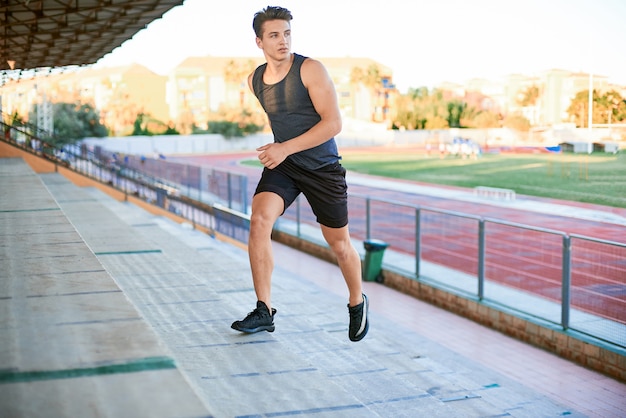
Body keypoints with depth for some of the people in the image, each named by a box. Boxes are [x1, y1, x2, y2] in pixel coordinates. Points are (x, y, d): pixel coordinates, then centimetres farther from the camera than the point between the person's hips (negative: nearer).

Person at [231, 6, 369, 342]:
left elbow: (333, 123, -22)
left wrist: (286, 148, -28)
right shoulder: (255, 80, 2)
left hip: (323, 167, -4)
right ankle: (264, 312, -13)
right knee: (258, 221, -21)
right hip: (282, 165, 4)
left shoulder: (310, 70, -16)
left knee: (339, 245, 8)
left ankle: (357, 304, 36)